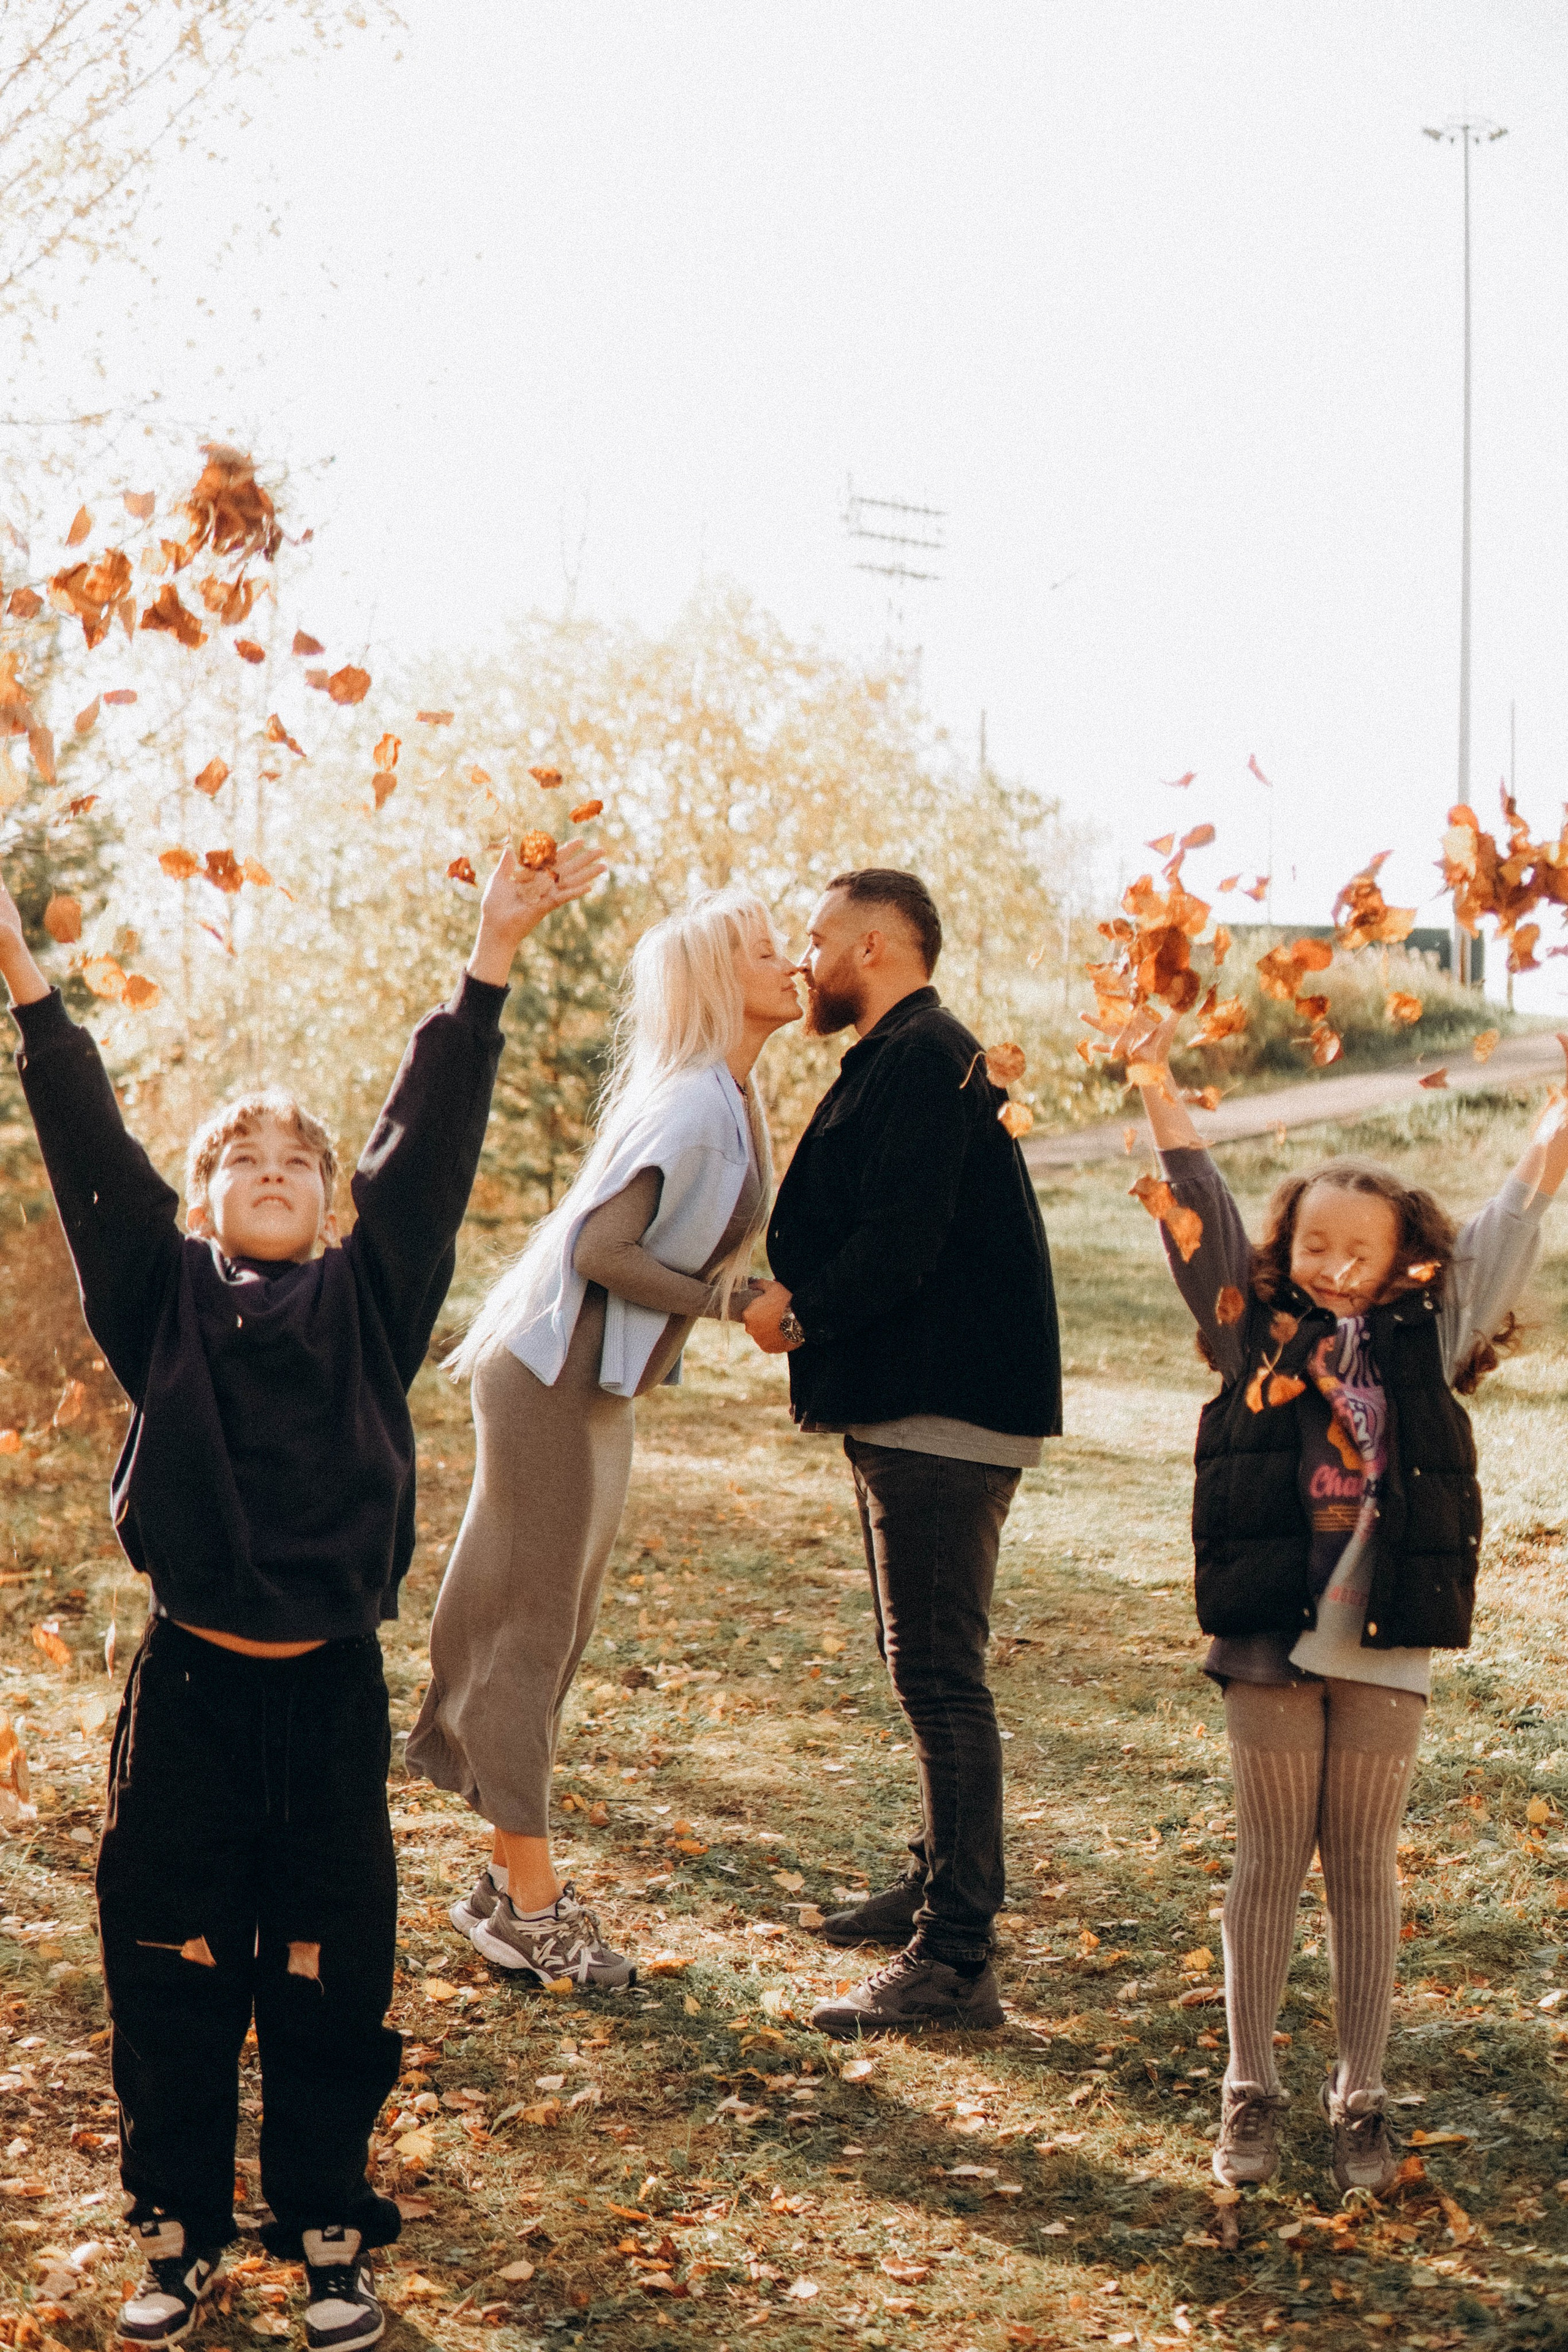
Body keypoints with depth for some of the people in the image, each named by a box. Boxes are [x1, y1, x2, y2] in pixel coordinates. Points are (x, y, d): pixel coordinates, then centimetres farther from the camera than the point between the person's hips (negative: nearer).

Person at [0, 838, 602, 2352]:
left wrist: (490, 962, -9)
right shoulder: (163, 1299, 4)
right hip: (190, 1686, 0)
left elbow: (427, 1144, -2)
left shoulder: (370, 1299, 5)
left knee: (330, 1982, 10)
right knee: (169, 1976, 9)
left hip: (332, 1690, 0)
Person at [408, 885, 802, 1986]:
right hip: (554, 1382, -10)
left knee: (555, 1635, 13)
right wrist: (723, 1301, -18)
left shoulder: (731, 1099, 10)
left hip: (596, 1388, 10)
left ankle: (516, 1878, 22)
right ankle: (527, 1902, 3)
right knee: (529, 1630, -3)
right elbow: (600, 1248, -24)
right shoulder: (694, 1105, -19)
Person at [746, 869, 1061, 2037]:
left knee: (940, 1676, -11)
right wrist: (805, 1300, 7)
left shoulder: (921, 1062, -15)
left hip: (944, 1416, -11)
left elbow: (899, 1242, -24)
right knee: (930, 1668, 21)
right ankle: (944, 1886, 35)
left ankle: (955, 1962, -9)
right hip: (920, 1411, 11)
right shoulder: (908, 1058, 20)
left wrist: (800, 1311, -10)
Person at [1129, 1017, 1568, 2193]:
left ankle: (1362, 2097, 19)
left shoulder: (1429, 1335, 4)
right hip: (1270, 1633, 0)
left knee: (1365, 1865, 9)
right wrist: (1157, 1080, -5)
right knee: (1271, 1859, 8)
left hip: (1388, 1642, 1)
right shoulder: (1256, 1328, 2)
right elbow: (1201, 1207, 0)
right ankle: (1251, 2090, 19)